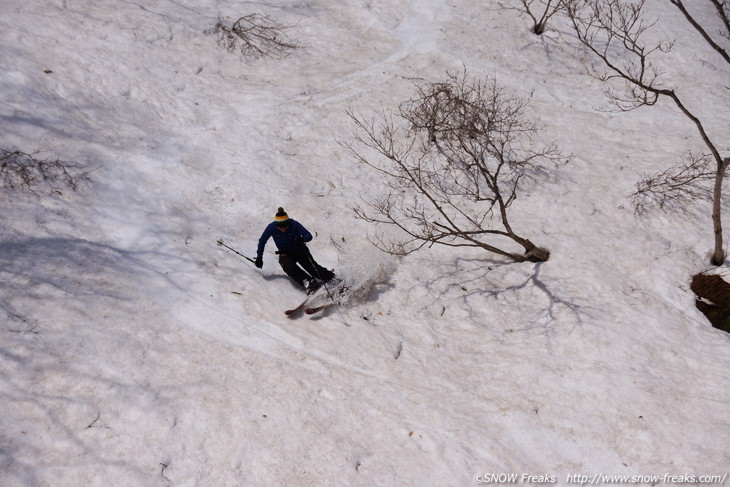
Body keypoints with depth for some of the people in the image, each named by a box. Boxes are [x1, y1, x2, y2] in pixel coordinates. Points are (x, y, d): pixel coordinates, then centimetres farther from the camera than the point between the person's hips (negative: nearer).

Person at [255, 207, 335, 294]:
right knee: (288, 266, -32)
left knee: (312, 266, -21)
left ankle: (331, 277, -9)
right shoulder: (271, 227, -18)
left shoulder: (294, 224, -22)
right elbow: (262, 241, -3)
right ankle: (307, 282, -38)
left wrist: (303, 239, -48)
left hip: (299, 250, 0)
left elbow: (309, 236, -25)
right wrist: (259, 257, -7)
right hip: (285, 254, 1)